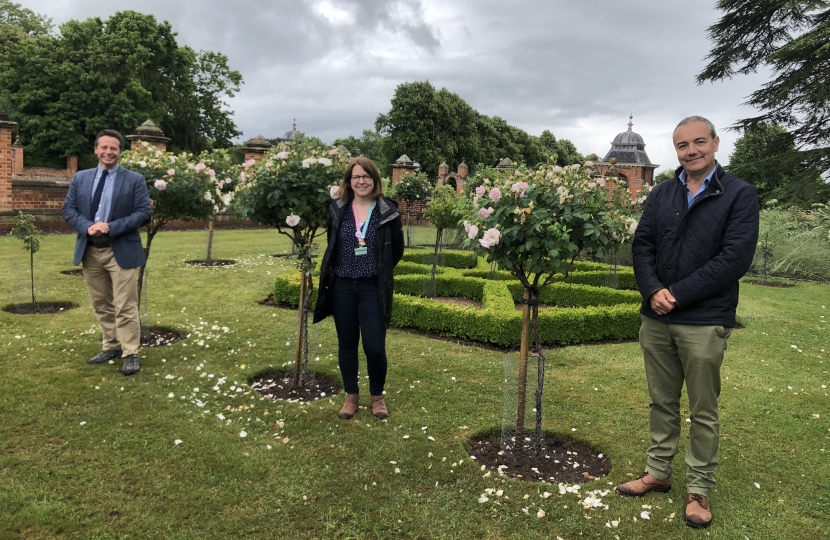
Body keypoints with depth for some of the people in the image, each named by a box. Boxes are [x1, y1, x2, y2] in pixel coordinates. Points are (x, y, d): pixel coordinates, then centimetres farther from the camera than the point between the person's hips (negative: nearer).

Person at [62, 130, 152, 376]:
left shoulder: (134, 180, -2)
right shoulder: (80, 178, 10)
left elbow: (144, 212, -8)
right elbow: (68, 209, 8)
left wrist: (112, 227, -18)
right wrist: (87, 226, -12)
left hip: (121, 251, -4)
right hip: (90, 251, 5)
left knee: (125, 307, -4)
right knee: (101, 304, 13)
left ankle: (130, 354, 2)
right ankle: (112, 347, 26)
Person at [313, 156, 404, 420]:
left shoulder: (388, 210, -5)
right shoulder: (337, 209, 1)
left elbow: (397, 249, 5)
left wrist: (379, 271, 8)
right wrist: (334, 271, 11)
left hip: (373, 288, -2)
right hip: (342, 287, 3)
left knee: (374, 346, -3)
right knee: (347, 343, 11)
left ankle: (377, 396, 20)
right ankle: (351, 396, 27)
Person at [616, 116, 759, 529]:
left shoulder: (740, 195, -3)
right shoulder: (661, 193, 10)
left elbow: (736, 258, -12)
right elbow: (642, 244, 4)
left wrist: (677, 295, -15)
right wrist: (653, 291, -14)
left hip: (704, 321, -4)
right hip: (655, 318, 4)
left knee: (703, 411, 7)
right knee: (662, 401, 15)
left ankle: (699, 490, 22)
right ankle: (658, 472, 30)